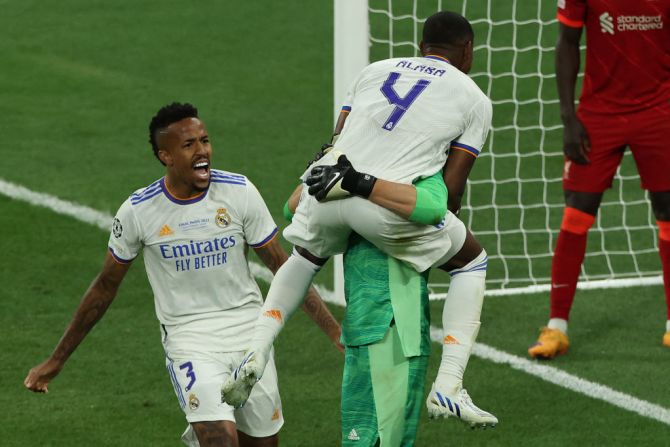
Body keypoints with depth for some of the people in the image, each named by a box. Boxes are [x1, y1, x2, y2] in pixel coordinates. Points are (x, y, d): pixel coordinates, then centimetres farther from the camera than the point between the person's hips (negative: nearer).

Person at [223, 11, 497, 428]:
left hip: (326, 189, 4)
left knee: (307, 256, 37)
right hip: (387, 206, -4)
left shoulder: (377, 70, 25)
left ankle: (257, 352, 19)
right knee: (472, 261, 22)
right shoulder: (474, 99, 16)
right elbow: (452, 186, 11)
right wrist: (436, 233, 28)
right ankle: (448, 386, 11)